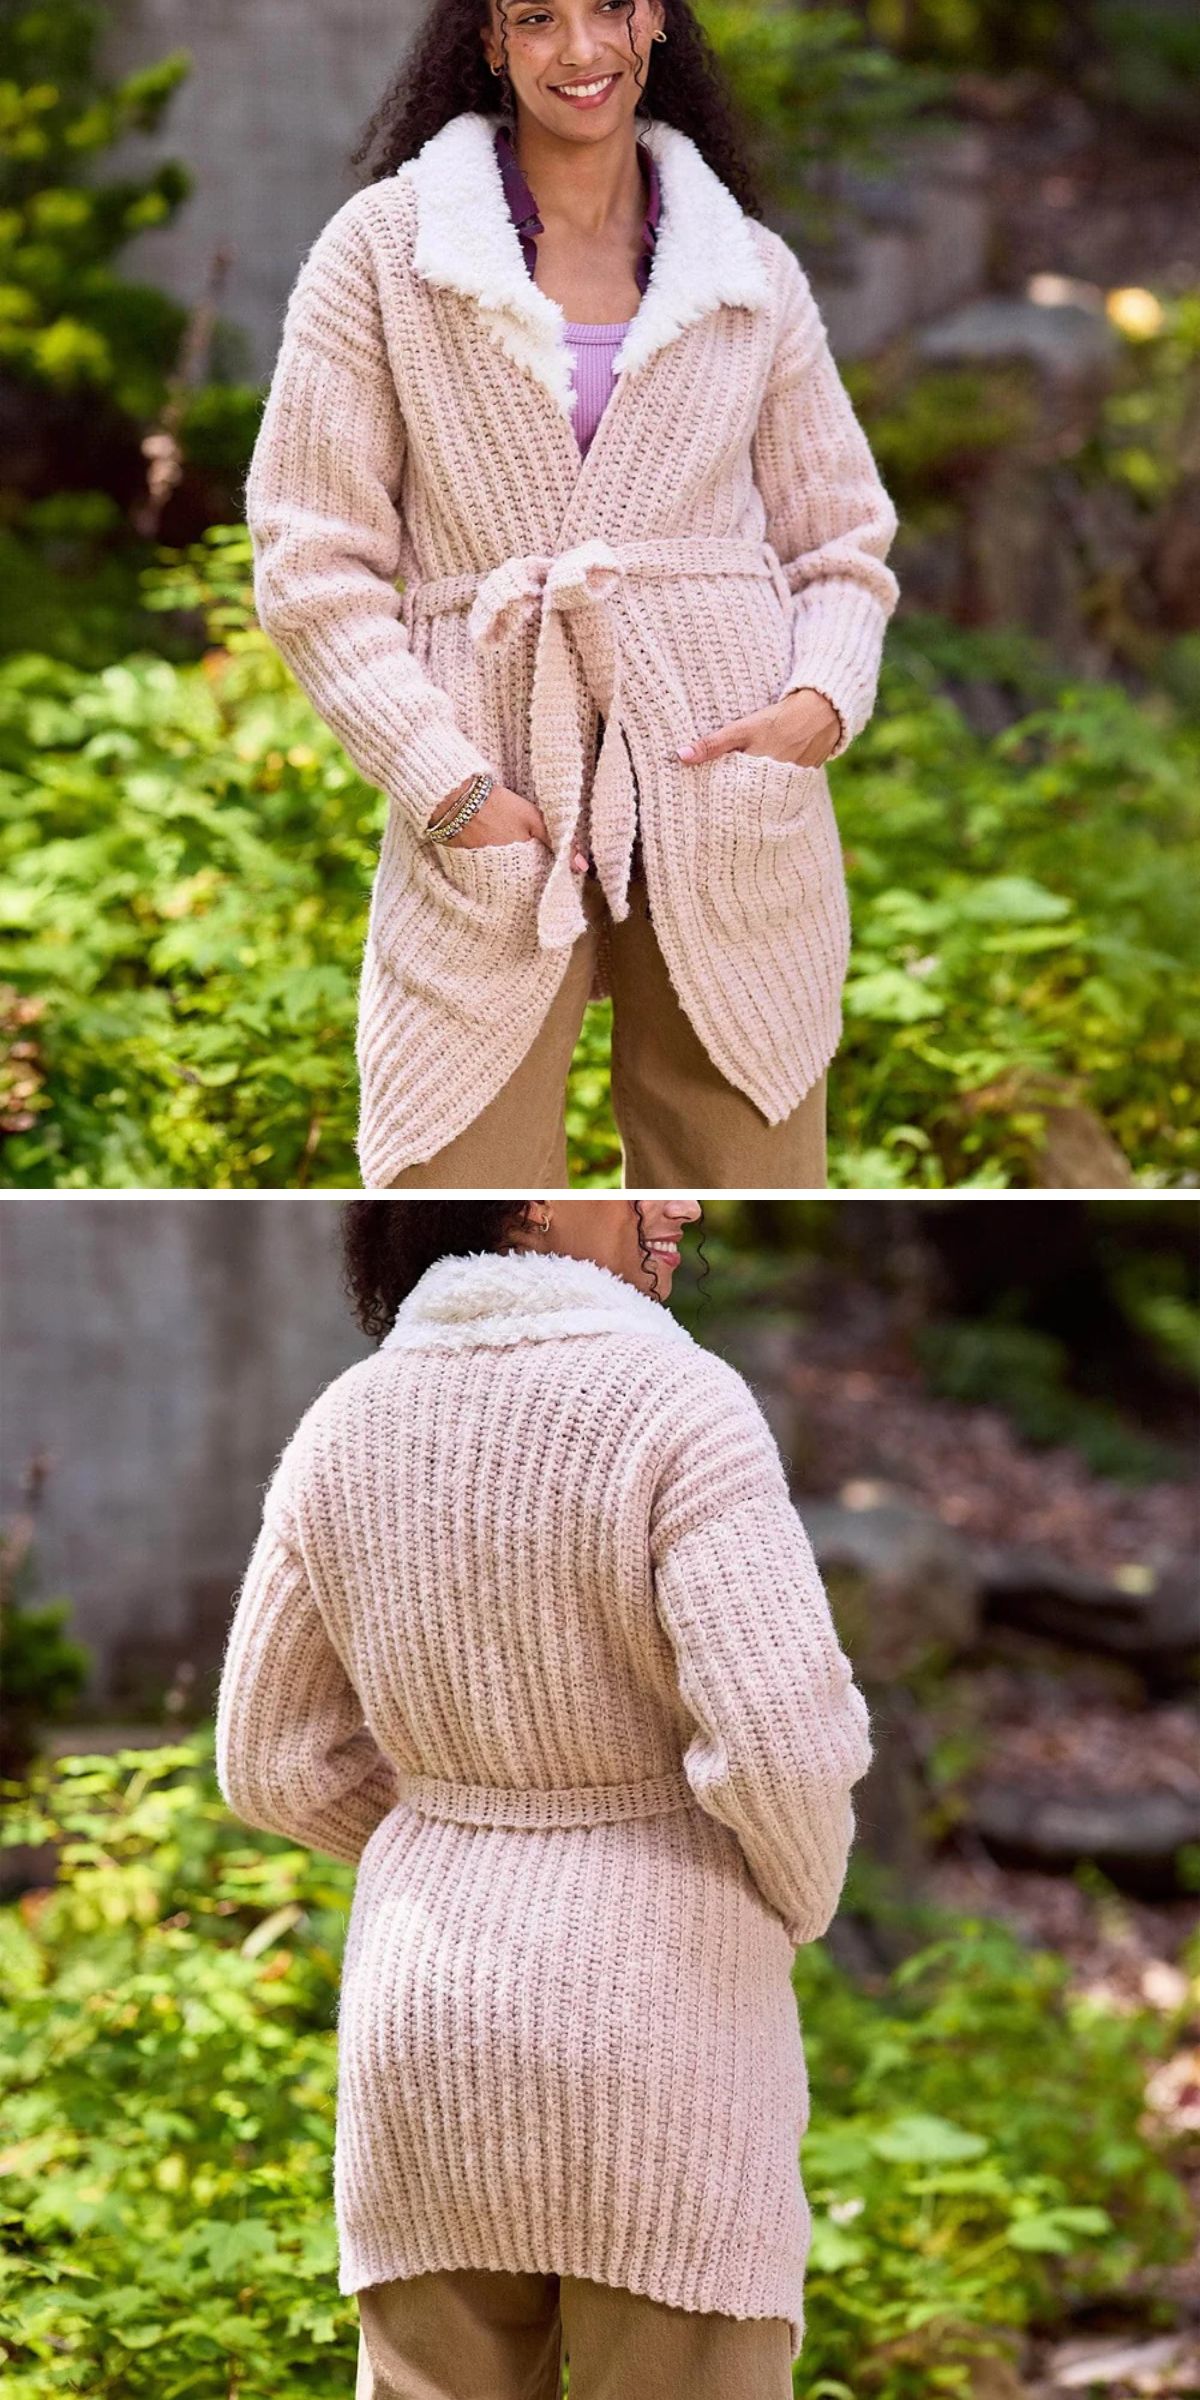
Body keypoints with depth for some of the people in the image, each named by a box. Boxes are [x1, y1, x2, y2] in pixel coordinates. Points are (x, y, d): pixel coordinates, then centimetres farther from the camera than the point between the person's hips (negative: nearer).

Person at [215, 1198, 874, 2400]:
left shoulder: (349, 1431, 0)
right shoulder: (676, 1410, -18)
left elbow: (279, 1760, 7)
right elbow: (784, 1742, -24)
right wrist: (793, 1903, -2)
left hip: (434, 2019, 5)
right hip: (655, 2032, -5)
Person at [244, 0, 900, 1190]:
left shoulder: (754, 274, 12)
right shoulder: (383, 247, 5)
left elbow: (843, 546, 16)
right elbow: (312, 561, 1)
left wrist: (824, 704, -6)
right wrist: (450, 791, -9)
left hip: (726, 806, 2)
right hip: (491, 821, -2)